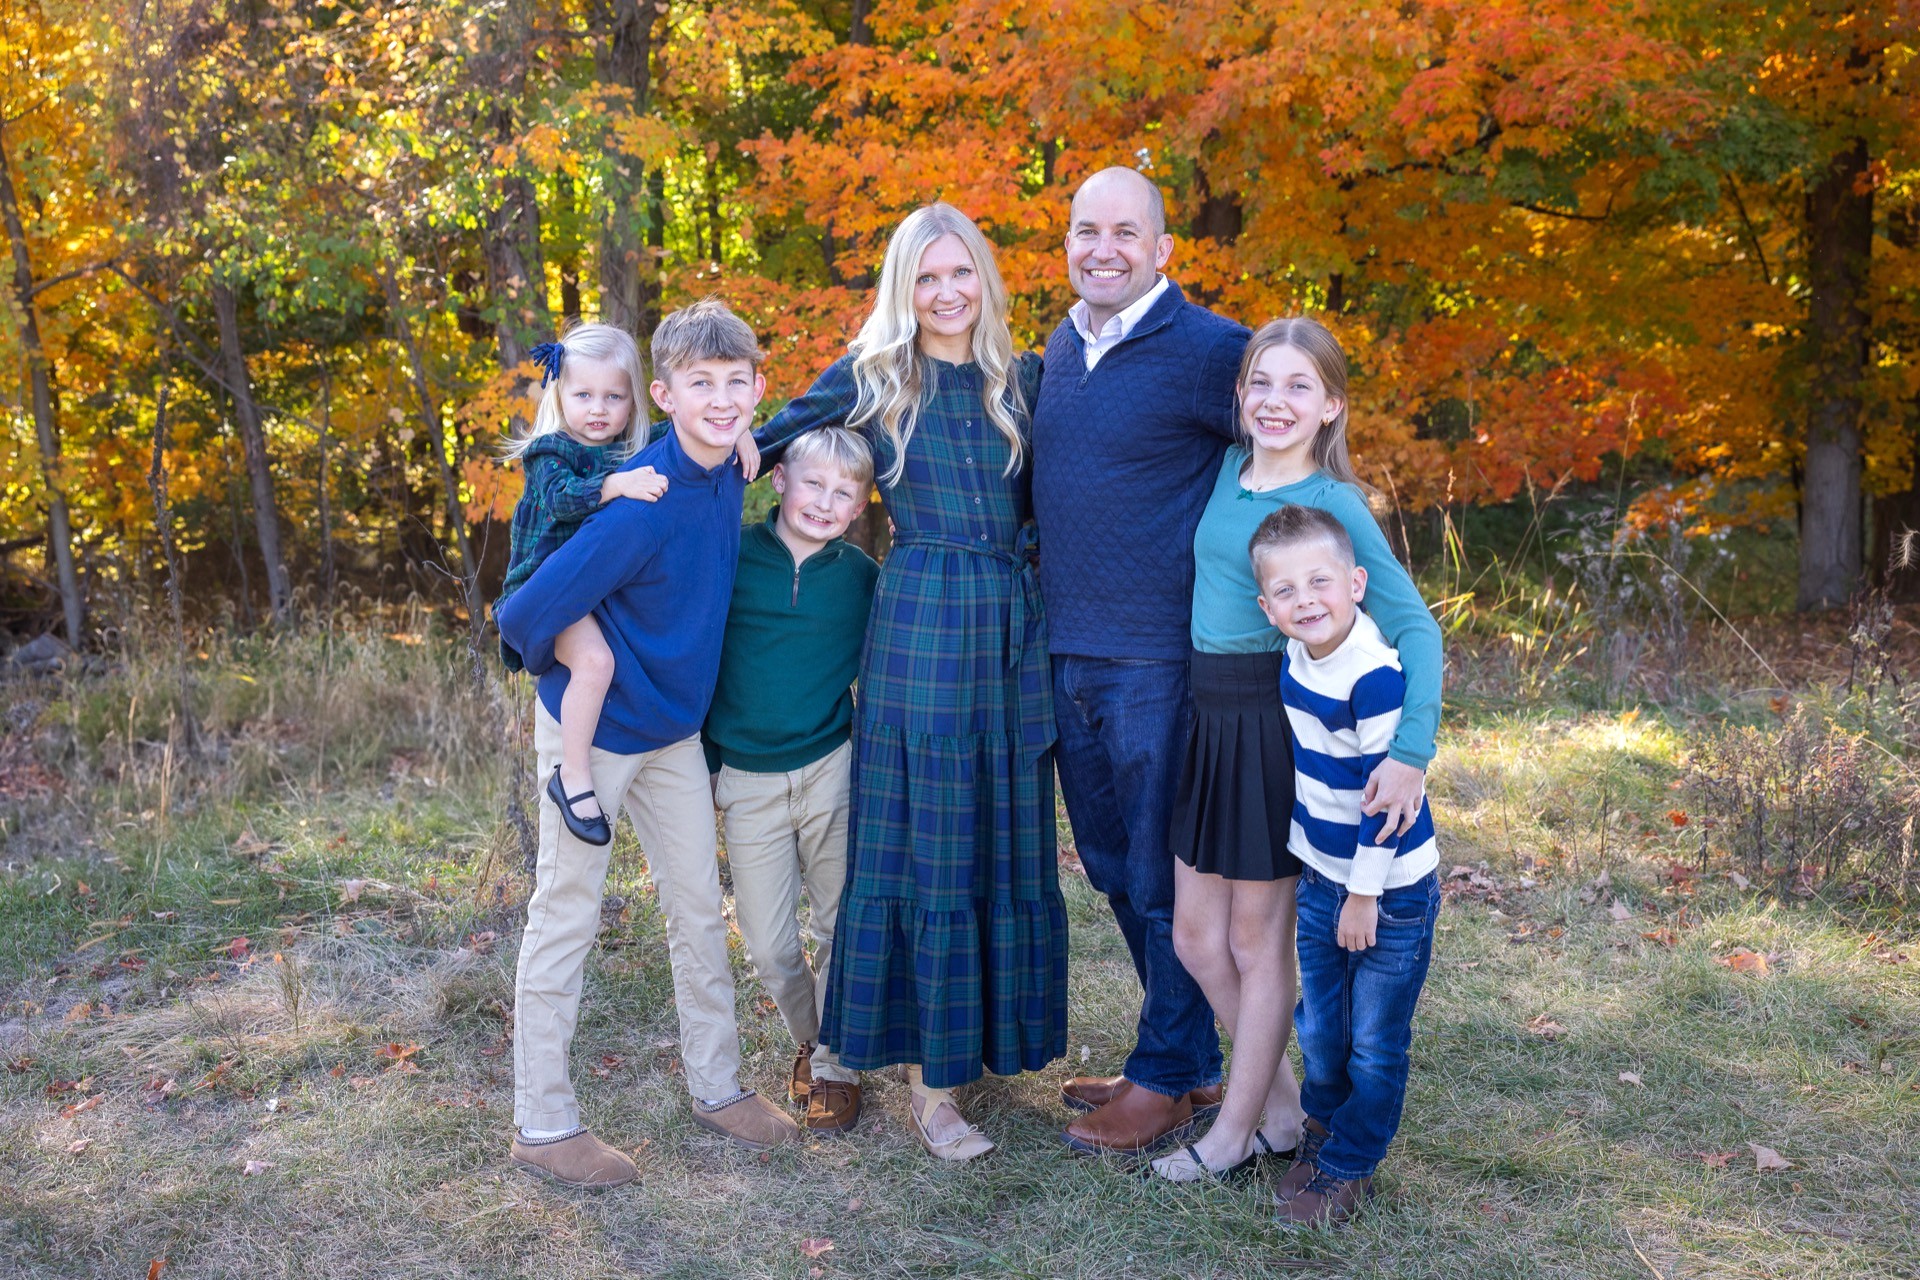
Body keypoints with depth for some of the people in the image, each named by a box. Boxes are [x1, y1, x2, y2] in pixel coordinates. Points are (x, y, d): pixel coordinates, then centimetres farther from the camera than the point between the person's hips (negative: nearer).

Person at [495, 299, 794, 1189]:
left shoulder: (727, 474, -6)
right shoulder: (643, 508, -29)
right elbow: (524, 617, -29)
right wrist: (583, 674, -11)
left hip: (674, 728, 7)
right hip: (595, 730, -7)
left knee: (700, 907, 13)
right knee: (566, 918, 4)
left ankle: (717, 1088, 28)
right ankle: (542, 1125, 16)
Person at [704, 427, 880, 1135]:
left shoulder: (861, 574, -1)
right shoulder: (734, 555, -5)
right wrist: (703, 759, 3)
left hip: (832, 770, 0)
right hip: (747, 780, 0)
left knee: (837, 927, 7)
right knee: (767, 943, 5)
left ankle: (836, 1066, 24)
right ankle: (808, 1040, 32)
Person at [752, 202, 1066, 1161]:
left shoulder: (1022, 379, 10)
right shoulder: (869, 379, 1)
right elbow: (760, 445, 4)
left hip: (1013, 629, 4)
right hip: (919, 623, -4)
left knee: (1008, 844, 11)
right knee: (924, 849, 0)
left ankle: (988, 1036, 29)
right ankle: (930, 1084, 9)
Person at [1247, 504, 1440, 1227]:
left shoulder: (1376, 677, -25)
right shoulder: (1298, 658, -1)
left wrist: (1365, 893, -16)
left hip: (1390, 891, -7)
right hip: (1320, 879, 7)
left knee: (1375, 1045, 8)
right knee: (1319, 1030, 19)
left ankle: (1348, 1168, 23)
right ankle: (1323, 1133, 39)